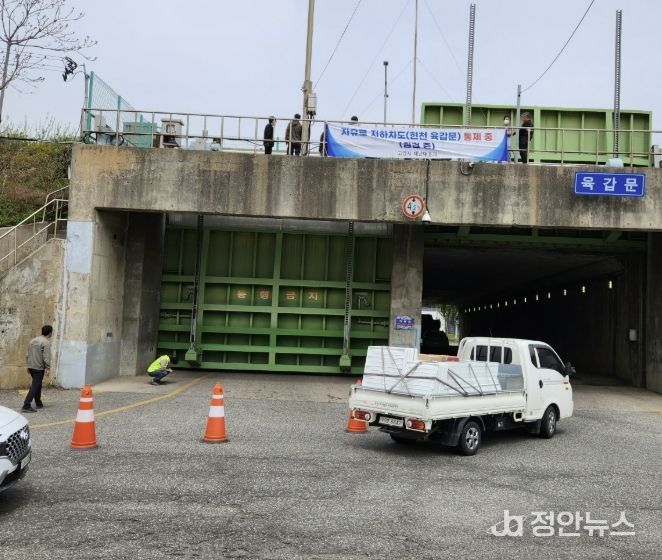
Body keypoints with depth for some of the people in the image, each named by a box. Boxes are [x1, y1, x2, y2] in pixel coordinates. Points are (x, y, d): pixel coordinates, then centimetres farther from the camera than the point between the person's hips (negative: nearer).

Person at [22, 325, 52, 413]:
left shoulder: (33, 340, 13)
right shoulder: (46, 342, -13)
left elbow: (28, 354, 17)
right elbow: (46, 357, -19)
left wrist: (28, 365, 23)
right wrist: (47, 368, -13)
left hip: (31, 366, 8)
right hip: (39, 368, -8)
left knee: (37, 385, 19)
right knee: (35, 387, -6)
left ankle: (38, 404, 28)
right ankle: (26, 406, -12)